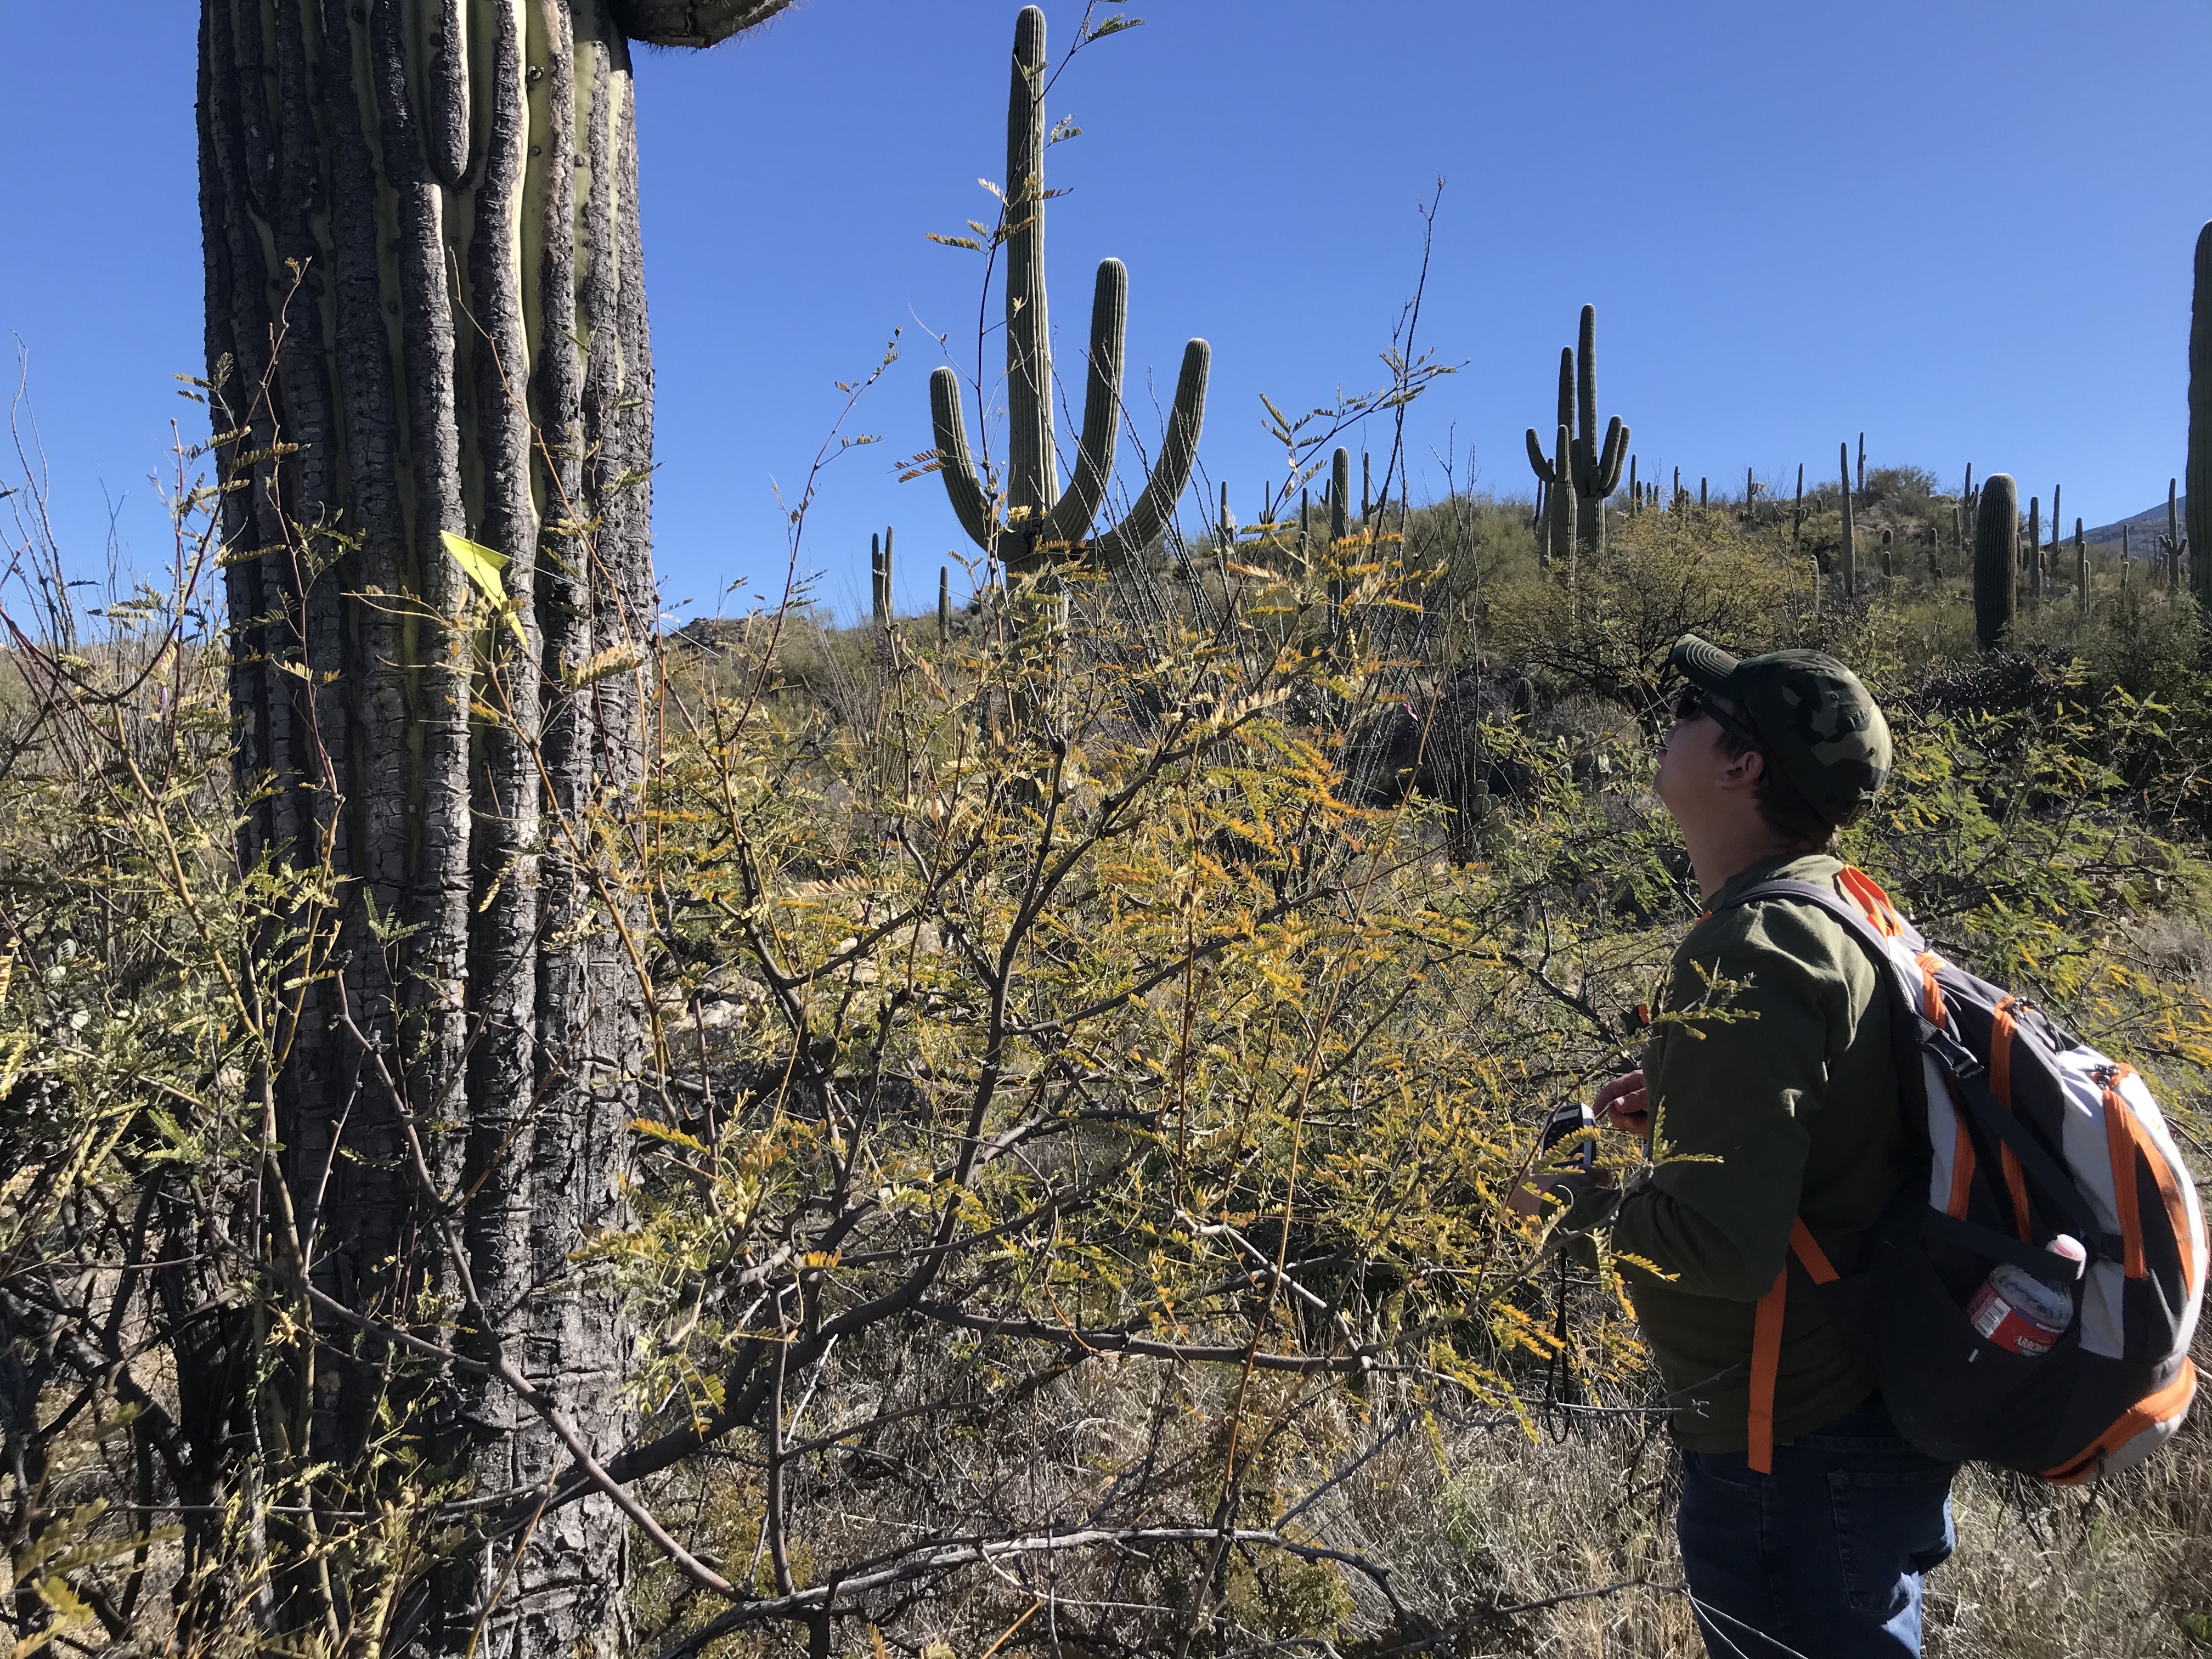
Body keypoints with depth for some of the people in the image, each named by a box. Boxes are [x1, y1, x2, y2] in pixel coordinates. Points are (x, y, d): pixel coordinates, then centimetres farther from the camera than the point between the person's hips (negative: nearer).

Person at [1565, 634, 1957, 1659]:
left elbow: (1725, 1245, -31)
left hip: (1790, 1465, -9)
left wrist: (1590, 1199, -14)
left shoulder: (1749, 954, -28)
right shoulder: (1849, 916, 3)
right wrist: (1689, 1100, 6)